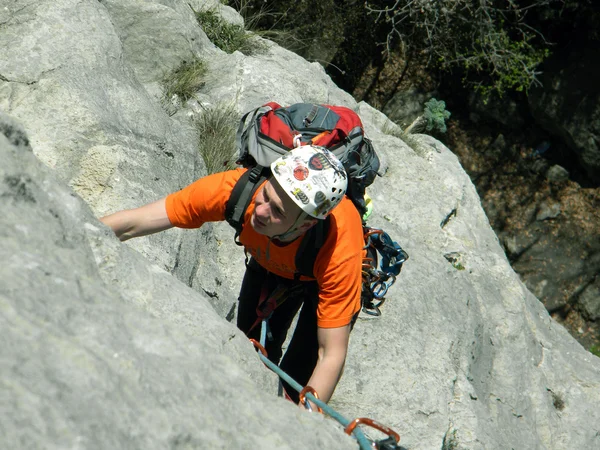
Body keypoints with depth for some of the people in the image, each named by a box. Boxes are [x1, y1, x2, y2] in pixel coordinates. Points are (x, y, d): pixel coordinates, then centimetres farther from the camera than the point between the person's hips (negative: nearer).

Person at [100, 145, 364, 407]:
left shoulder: (340, 250, -45)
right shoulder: (235, 188, -40)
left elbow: (332, 356, -40)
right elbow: (131, 225, -33)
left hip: (323, 278, -3)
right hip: (269, 263, 3)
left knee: (297, 379, -8)